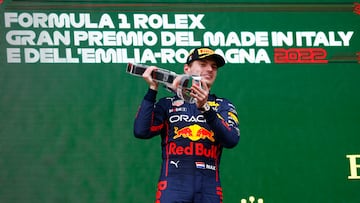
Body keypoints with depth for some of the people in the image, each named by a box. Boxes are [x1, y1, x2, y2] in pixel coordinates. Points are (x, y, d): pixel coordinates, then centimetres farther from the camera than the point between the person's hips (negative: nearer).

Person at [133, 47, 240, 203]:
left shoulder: (223, 106, 16)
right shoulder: (167, 104, 15)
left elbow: (231, 140, -4)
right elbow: (141, 131, -1)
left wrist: (205, 108, -16)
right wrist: (152, 90, 0)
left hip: (209, 189, 1)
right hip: (173, 183, -1)